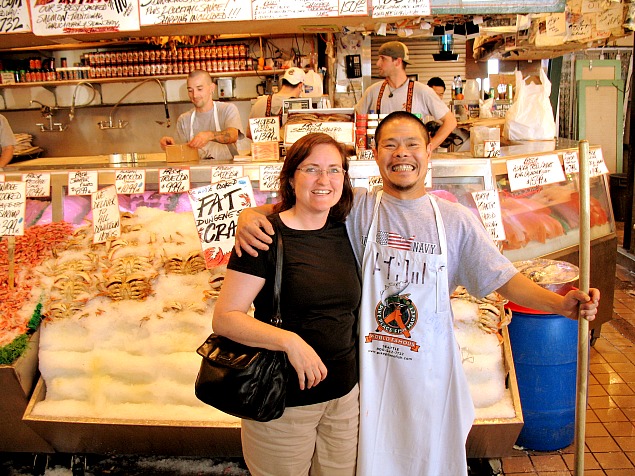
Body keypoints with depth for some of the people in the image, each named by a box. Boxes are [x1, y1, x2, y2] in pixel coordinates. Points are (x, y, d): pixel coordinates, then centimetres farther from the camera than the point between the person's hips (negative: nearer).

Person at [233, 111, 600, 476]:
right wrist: (250, 215, -25)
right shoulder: (356, 208, -4)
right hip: (370, 362, -1)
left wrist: (560, 304, -15)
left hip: (429, 366, 1)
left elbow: (504, 278, -1)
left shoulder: (456, 219, -1)